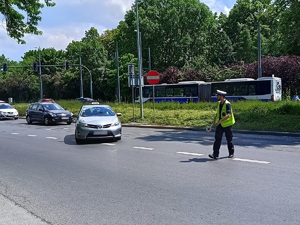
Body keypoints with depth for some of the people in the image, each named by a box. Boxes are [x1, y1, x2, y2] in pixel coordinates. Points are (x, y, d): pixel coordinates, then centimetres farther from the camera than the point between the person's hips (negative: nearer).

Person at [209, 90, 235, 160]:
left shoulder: (227, 104, -18)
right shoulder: (219, 103, 7)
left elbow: (228, 115, -28)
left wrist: (220, 121, -32)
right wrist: (215, 119, 13)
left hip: (227, 124, -6)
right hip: (219, 125, 6)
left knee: (229, 139, 7)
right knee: (217, 138, -5)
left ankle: (231, 153, 26)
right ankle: (215, 154, -8)